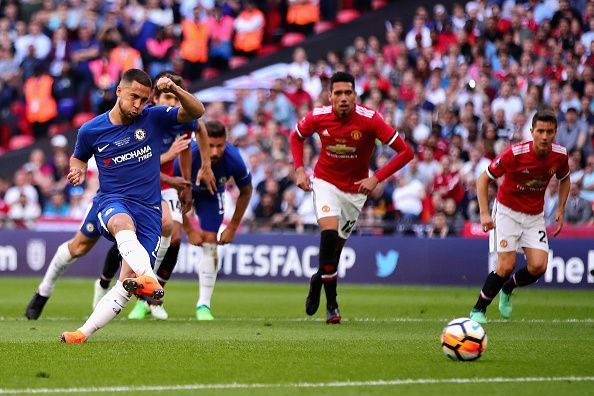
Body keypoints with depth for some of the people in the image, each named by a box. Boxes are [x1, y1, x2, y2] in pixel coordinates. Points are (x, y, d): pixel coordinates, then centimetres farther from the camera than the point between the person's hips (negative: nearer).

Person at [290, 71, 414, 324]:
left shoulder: (369, 119, -22)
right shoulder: (317, 117, -15)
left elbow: (405, 152, -19)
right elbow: (296, 137, 9)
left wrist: (376, 178, -25)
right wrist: (299, 169, -5)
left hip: (355, 189, 1)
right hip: (325, 182, -1)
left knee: (336, 246, 6)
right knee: (329, 234, -24)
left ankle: (318, 281, 40)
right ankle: (331, 304, -11)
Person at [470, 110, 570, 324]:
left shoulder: (560, 155, -11)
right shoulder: (515, 153, -24)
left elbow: (564, 179, 12)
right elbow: (483, 179, -14)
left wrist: (560, 210, 3)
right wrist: (484, 213, -23)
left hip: (535, 216, 4)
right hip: (507, 212, -4)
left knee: (539, 266, -12)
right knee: (507, 266, -15)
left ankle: (507, 290, 20)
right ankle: (478, 310, 5)